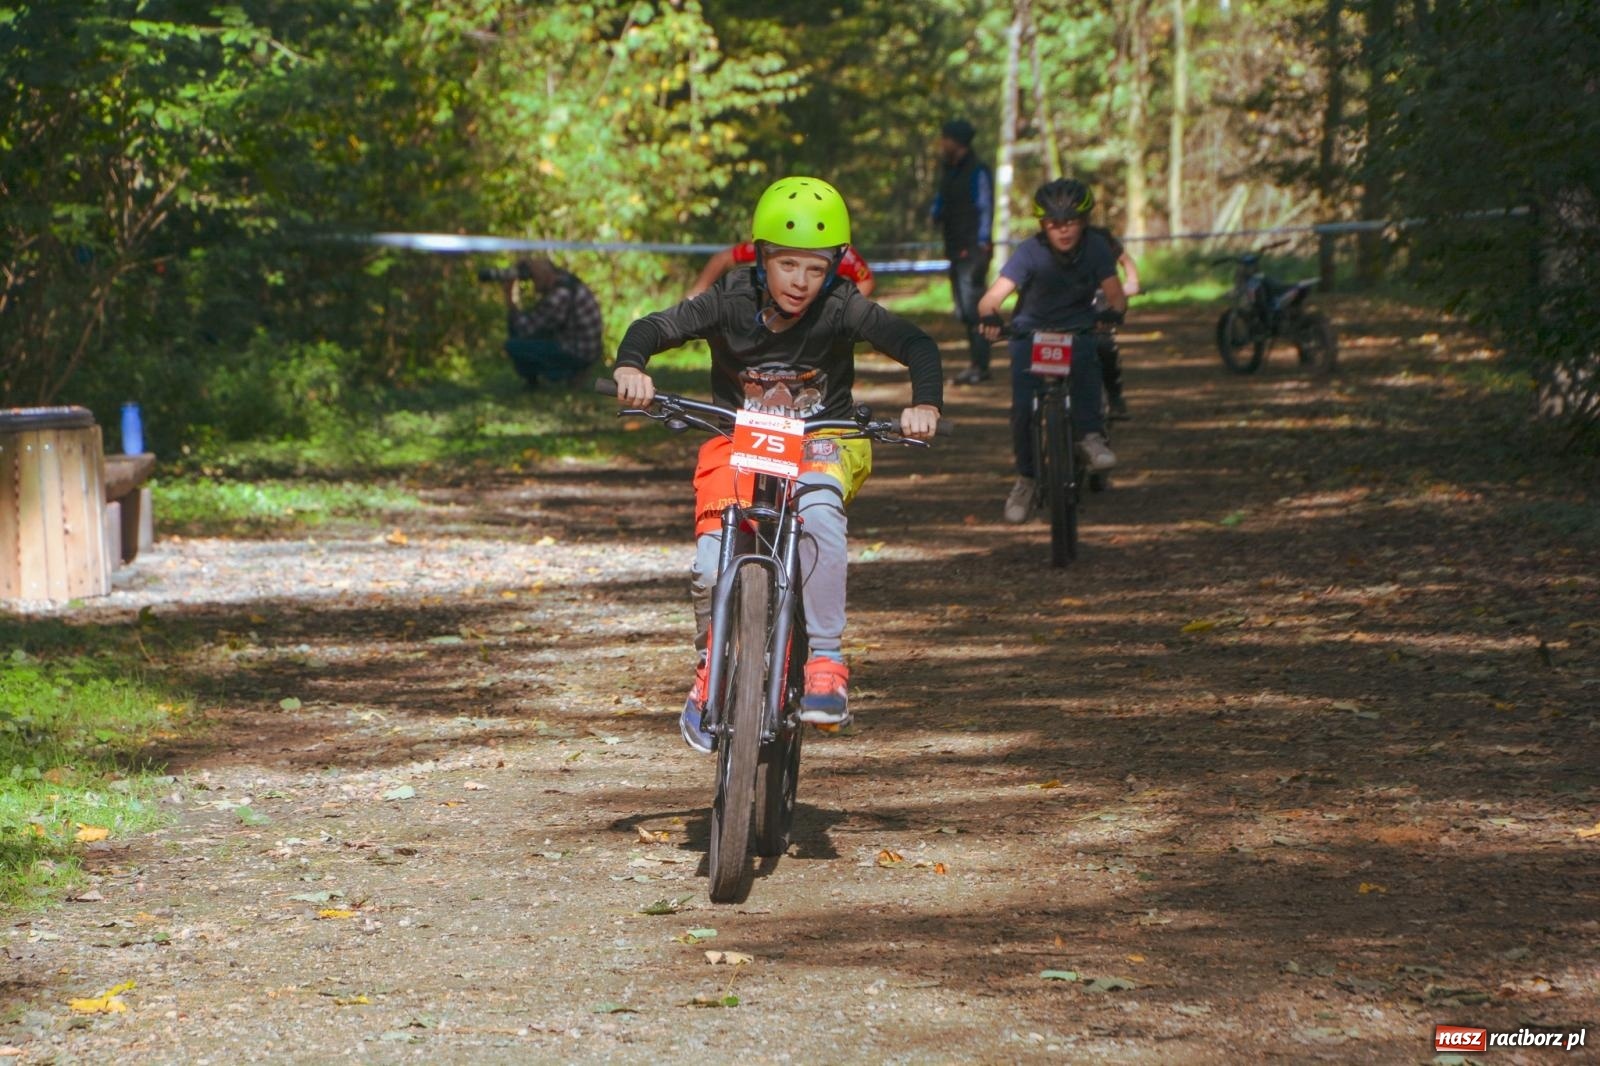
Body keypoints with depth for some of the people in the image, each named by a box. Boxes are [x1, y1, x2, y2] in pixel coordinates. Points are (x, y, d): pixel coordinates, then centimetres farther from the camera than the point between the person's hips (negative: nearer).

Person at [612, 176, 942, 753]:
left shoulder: (842, 310, -17)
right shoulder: (730, 302, -15)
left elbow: (915, 344, -22)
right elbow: (654, 327, -17)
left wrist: (924, 404, -41)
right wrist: (630, 366, -40)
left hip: (823, 440, -1)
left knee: (818, 506, -37)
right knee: (711, 566, -19)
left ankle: (824, 661, -29)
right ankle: (711, 668, 14)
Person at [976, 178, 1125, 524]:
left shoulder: (1096, 248, -12)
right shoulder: (1030, 253, -18)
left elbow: (1115, 294, -15)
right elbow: (992, 298, -27)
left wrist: (1113, 312, -38)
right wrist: (990, 317, -49)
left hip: (1077, 330, 1)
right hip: (1031, 331, -1)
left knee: (1086, 363, -35)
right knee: (1023, 407, -17)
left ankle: (1090, 435, -28)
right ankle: (1025, 480, 1)